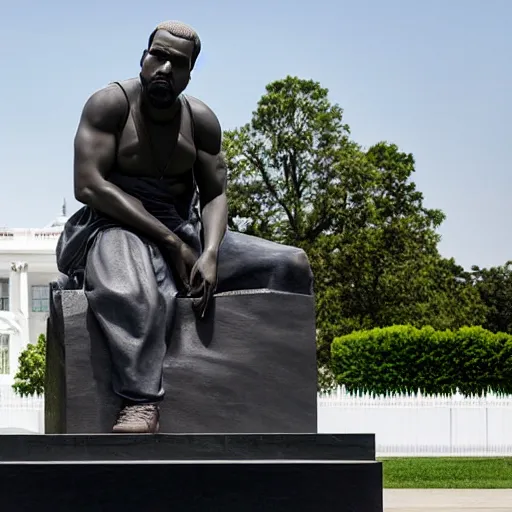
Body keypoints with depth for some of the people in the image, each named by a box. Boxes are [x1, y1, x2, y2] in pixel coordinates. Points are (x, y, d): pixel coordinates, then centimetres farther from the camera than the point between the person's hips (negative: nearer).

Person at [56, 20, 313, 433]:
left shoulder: (201, 120, 9)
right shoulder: (110, 104, -7)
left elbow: (215, 194, 6)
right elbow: (89, 186, -17)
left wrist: (209, 255, -17)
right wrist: (170, 242, -20)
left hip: (185, 235, 6)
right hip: (116, 229, -6)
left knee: (292, 266, -7)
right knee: (134, 289, -45)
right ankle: (142, 402, -50)